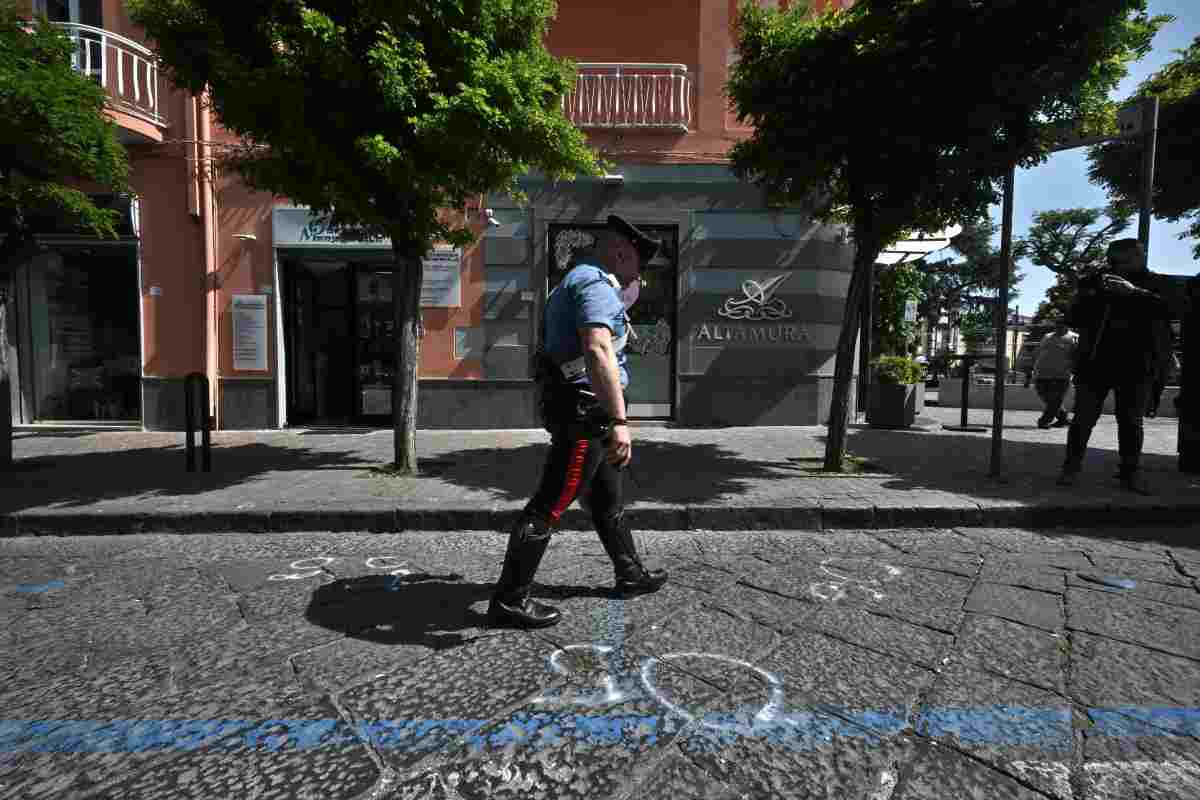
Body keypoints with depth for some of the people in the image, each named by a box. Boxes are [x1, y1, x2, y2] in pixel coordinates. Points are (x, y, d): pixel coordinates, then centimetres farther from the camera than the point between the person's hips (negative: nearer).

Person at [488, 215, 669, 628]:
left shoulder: (574, 283, 20)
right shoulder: (595, 283, -14)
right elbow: (598, 351, -29)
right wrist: (619, 420, -34)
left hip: (579, 410, 11)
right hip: (585, 410, -11)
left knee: (608, 497, 20)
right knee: (550, 505, -5)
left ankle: (631, 574, 36)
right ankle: (509, 601, 4)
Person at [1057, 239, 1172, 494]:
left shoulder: (1153, 284, 6)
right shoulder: (1094, 283, 6)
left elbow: (1170, 306, -13)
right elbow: (1072, 320, 3)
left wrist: (1134, 292, -23)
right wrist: (1089, 298, -13)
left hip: (1136, 367, 0)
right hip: (1094, 364, 0)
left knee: (1131, 421, 5)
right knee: (1084, 419, -1)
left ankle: (1130, 473, 14)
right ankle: (1071, 468, 7)